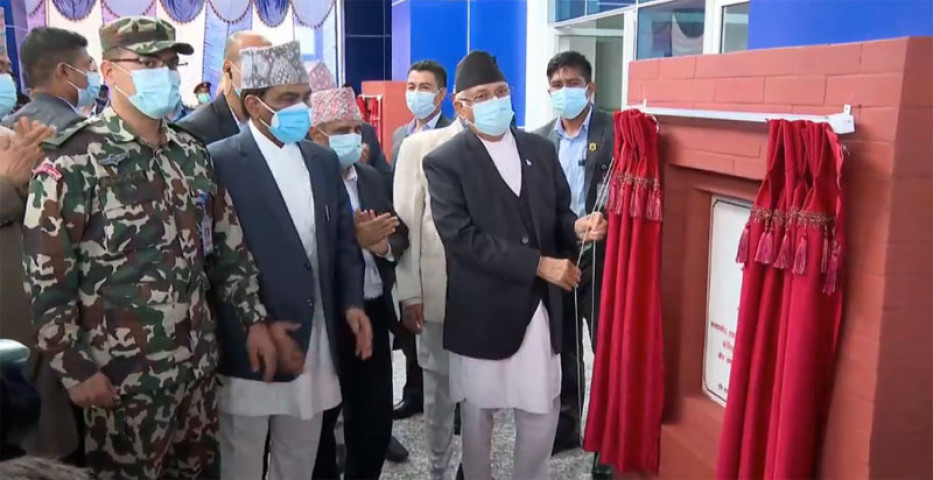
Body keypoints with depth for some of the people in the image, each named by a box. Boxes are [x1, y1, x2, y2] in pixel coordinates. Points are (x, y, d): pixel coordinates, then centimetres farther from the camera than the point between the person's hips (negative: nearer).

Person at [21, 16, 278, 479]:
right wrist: (76, 369, -11)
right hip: (123, 371, -5)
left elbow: (227, 243, 9)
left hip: (197, 357, 5)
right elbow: (45, 277, -12)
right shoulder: (73, 161, -13)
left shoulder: (191, 151, 5)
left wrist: (254, 318, 5)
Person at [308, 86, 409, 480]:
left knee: (376, 418, 15)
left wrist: (381, 243, -10)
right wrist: (353, 239, -24)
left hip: (374, 313, 6)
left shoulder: (373, 178, 11)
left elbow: (400, 234, 10)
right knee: (321, 420, 12)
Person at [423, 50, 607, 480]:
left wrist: (577, 227, -13)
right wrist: (539, 264, -21)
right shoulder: (444, 162, -9)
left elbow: (556, 213, 12)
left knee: (542, 411, 10)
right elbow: (462, 237, -19)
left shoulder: (540, 149, 7)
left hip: (539, 305, 4)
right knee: (478, 412, 13)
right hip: (482, 311, -3)